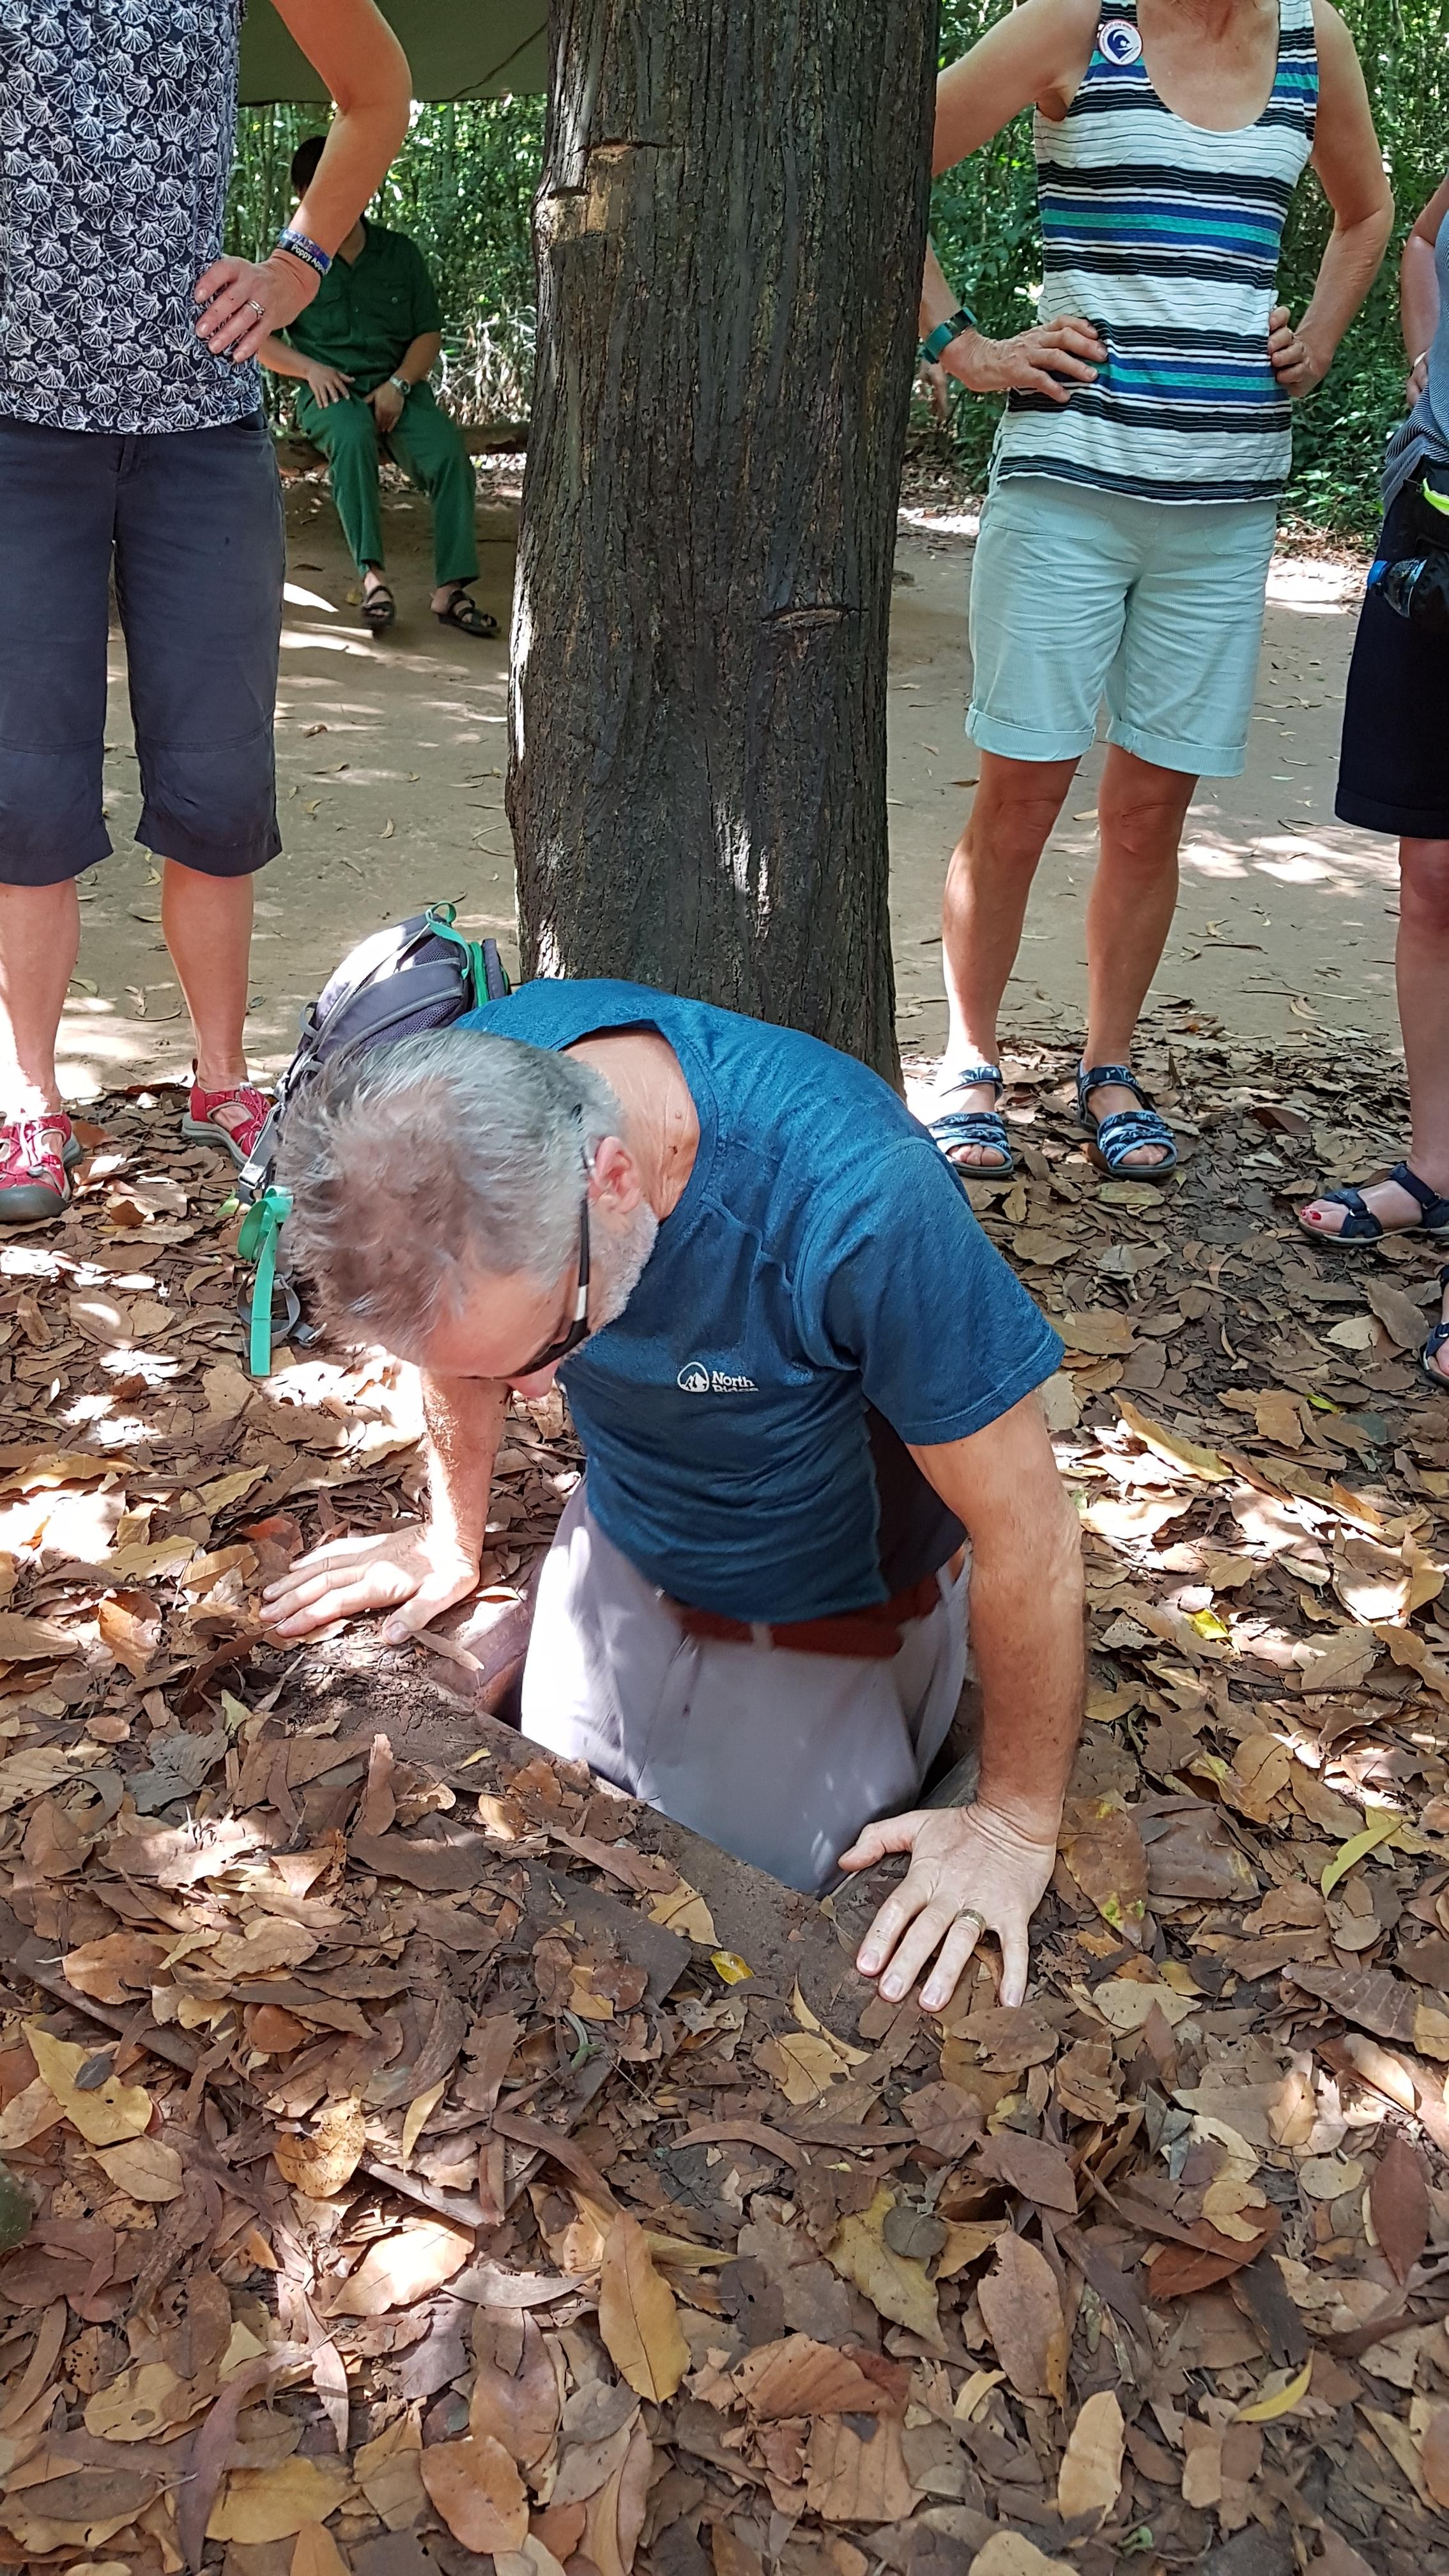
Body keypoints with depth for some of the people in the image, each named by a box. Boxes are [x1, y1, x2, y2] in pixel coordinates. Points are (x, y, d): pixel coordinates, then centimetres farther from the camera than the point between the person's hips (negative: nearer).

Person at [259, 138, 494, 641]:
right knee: (352, 437, -38)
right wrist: (310, 368, -8)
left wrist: (399, 383, -9)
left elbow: (429, 335, 10)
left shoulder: (400, 253, 13)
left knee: (449, 453, -29)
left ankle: (450, 589, -30)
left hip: (398, 386, 2)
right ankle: (372, 576, -42)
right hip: (332, 390, -2)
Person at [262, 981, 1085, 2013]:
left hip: (830, 1612, -4)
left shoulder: (856, 1198, -42)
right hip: (622, 1556, 4)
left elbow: (1025, 1531, -29)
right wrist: (453, 1538, 11)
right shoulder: (459, 1093, -25)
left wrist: (1016, 1826, -18)